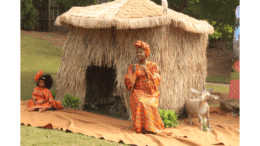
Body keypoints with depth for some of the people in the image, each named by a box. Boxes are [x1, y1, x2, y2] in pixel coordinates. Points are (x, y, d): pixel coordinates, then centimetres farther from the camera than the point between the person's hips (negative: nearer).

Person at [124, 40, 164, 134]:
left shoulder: (153, 66, 9)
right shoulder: (132, 67, 9)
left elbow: (156, 81, -2)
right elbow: (128, 84, 0)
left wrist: (147, 72, -14)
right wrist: (133, 72, -15)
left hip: (151, 93, 0)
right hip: (138, 93, 1)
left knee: (150, 104, -33)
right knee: (140, 103, -33)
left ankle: (150, 127, -22)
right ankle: (141, 127, -25)